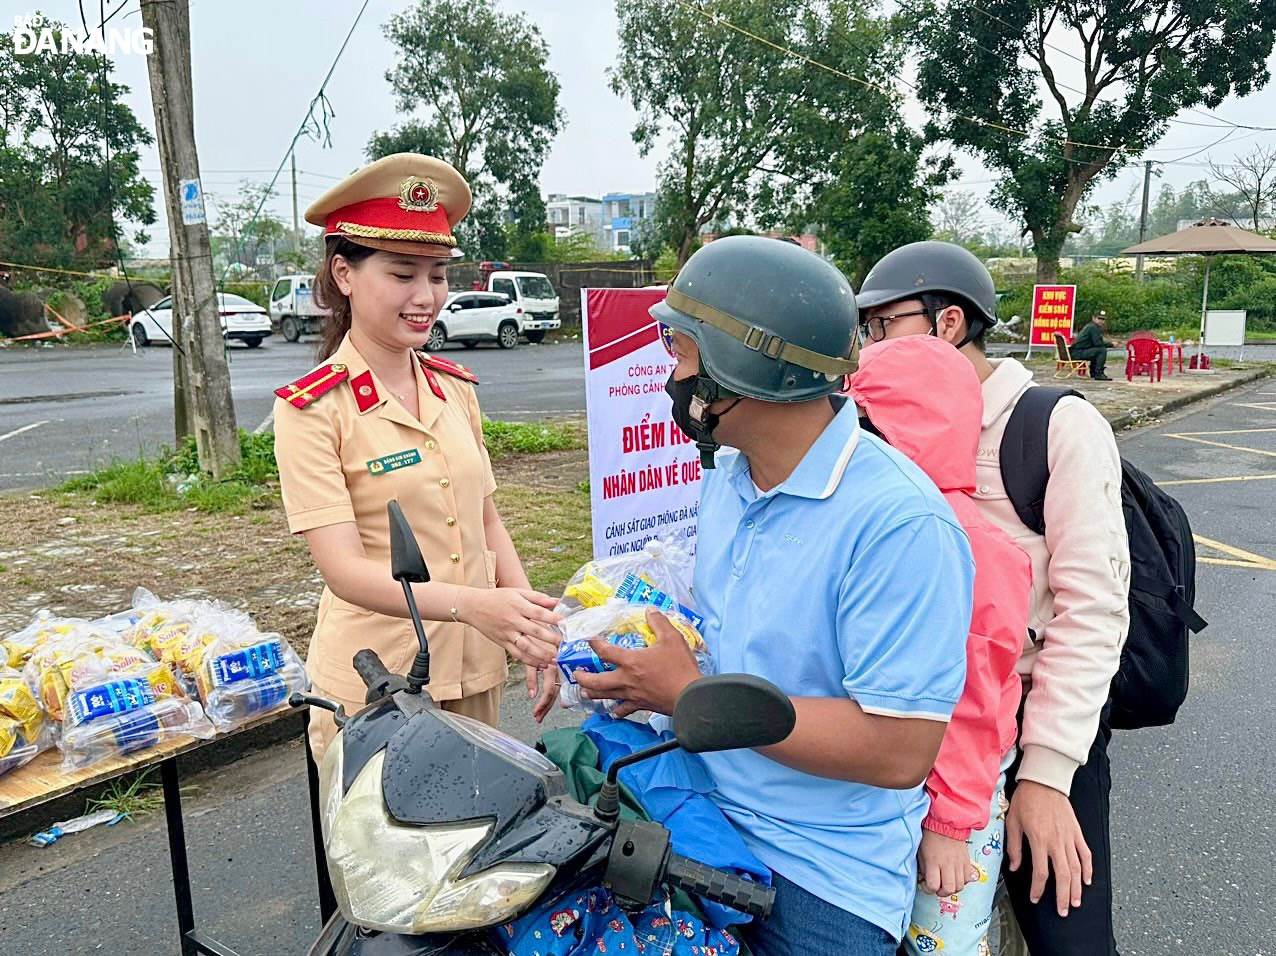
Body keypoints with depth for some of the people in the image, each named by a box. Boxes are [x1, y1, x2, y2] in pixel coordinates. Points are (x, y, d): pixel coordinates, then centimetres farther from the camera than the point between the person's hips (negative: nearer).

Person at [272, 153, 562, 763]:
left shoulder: (455, 388, 3)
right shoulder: (311, 408, -13)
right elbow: (345, 570, -20)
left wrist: (531, 631, -4)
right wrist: (473, 605, -34)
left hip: (474, 676, 5)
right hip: (373, 688, -5)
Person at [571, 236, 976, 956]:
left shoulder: (900, 524, -27)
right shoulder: (729, 473, 1)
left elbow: (899, 750, -29)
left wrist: (691, 695, -24)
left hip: (821, 887, -7)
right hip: (702, 825, 7)